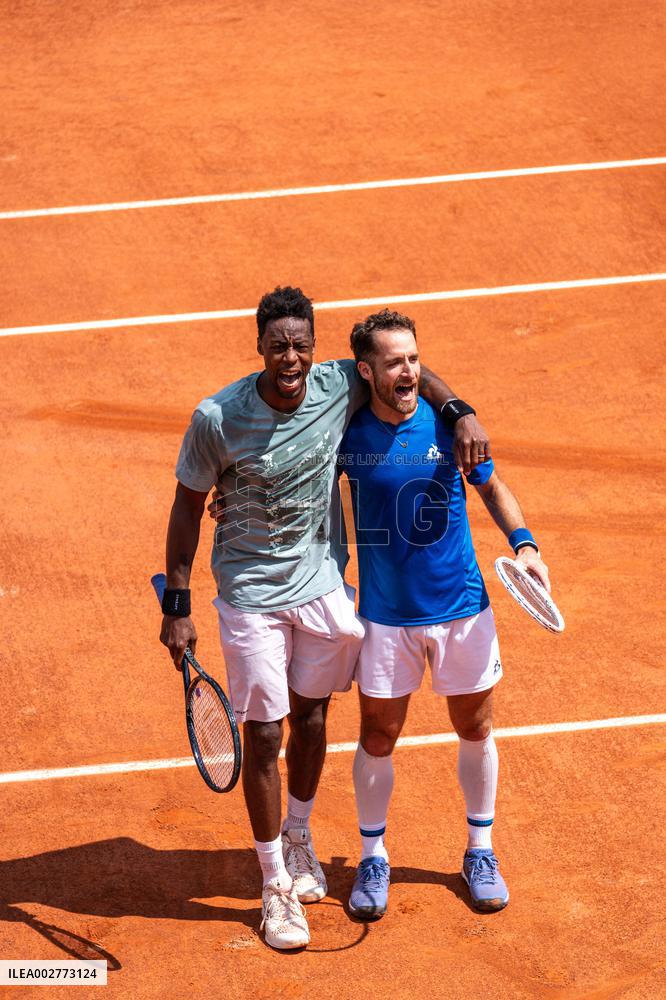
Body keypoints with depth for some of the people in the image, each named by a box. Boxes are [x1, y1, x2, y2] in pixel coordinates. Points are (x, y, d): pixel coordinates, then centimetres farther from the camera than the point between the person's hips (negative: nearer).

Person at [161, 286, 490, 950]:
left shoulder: (339, 387, -12)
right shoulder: (218, 418, -20)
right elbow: (188, 504, -9)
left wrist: (460, 412, -9)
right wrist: (177, 605, -8)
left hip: (322, 582, 4)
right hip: (252, 593, -4)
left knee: (310, 714, 18)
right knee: (262, 735, 0)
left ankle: (298, 838, 43)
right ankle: (275, 885, 16)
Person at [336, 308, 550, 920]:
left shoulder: (449, 425, -9)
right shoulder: (346, 433, -8)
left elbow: (492, 487, 7)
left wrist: (523, 543, -7)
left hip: (462, 607, 0)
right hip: (385, 615, 0)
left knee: (475, 730, 12)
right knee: (377, 738, 6)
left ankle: (480, 852, 31)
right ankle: (373, 859, 26)